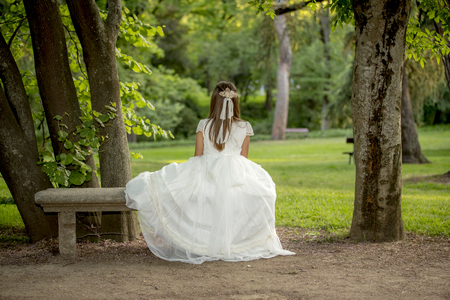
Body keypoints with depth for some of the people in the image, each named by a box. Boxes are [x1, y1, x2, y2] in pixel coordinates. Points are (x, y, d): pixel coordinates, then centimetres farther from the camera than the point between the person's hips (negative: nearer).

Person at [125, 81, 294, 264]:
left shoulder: (204, 126, 2)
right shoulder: (244, 128, 4)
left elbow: (197, 157, 6)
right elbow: (244, 158, 8)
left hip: (206, 174, 0)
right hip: (236, 174, 0)